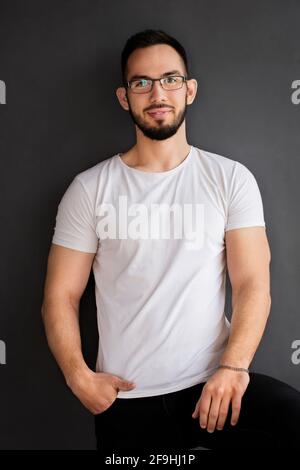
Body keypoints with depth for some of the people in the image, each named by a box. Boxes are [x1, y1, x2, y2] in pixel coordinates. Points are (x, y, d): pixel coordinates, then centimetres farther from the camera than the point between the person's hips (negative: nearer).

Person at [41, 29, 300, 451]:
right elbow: (61, 295, 2)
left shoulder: (231, 179, 2)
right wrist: (79, 377, -13)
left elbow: (253, 284, -4)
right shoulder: (90, 189, 2)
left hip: (214, 383, 0)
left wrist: (233, 367, -19)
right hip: (126, 397, 1)